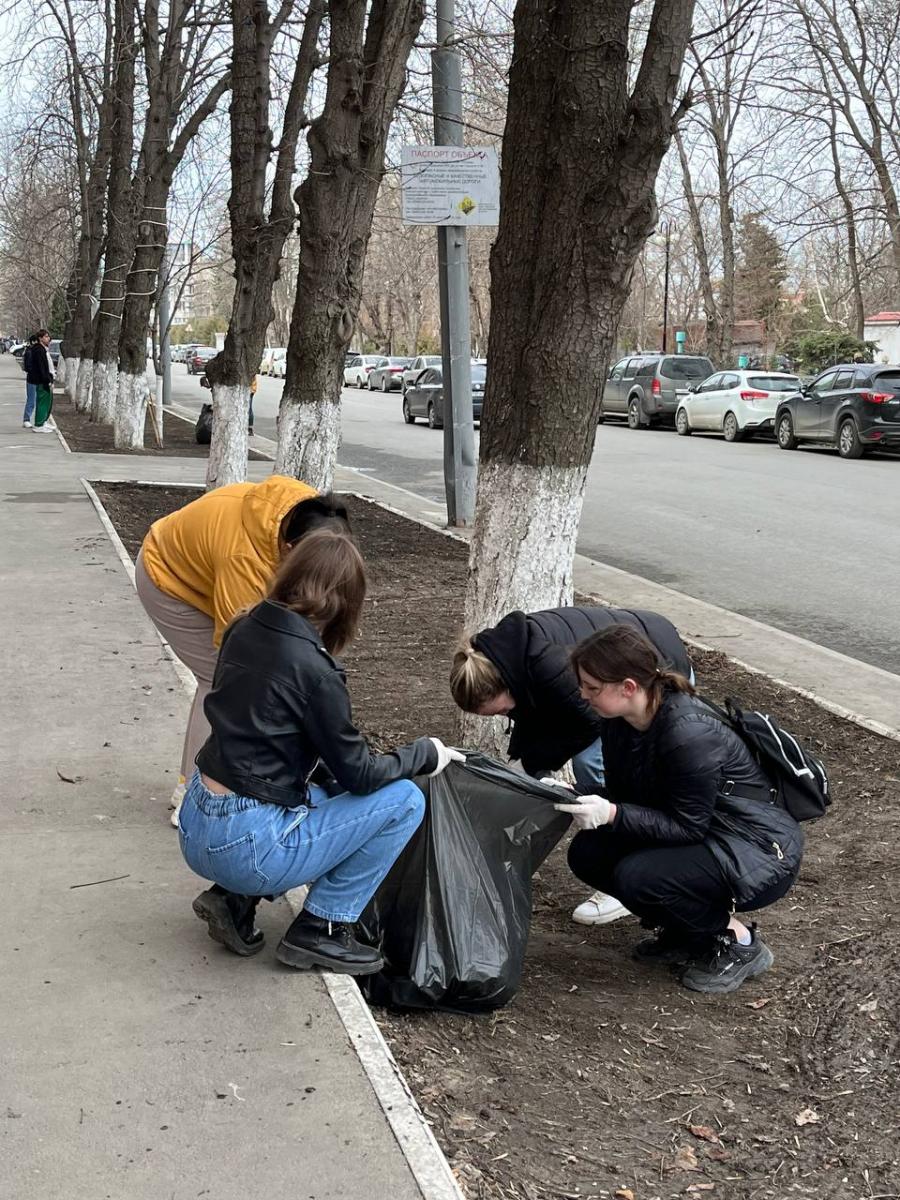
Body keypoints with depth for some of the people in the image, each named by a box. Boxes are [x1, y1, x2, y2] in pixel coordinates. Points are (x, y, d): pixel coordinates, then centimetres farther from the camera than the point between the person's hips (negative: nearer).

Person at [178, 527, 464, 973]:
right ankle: (319, 931, 6)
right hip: (243, 847, -8)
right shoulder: (313, 668, -20)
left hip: (195, 831, 8)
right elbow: (359, 774, -10)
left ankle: (235, 897, 16)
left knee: (327, 790, 29)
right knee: (404, 800, 0)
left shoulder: (245, 630, 2)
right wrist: (426, 753, 6)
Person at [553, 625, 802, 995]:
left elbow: (688, 825, -23)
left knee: (635, 877, -28)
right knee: (587, 853, -7)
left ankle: (738, 942, -4)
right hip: (707, 837, 9)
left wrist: (612, 814, -32)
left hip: (761, 853, -8)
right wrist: (579, 800, -15)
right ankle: (684, 933, 11)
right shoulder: (620, 722, -4)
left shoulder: (689, 733, -29)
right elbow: (622, 797, 4)